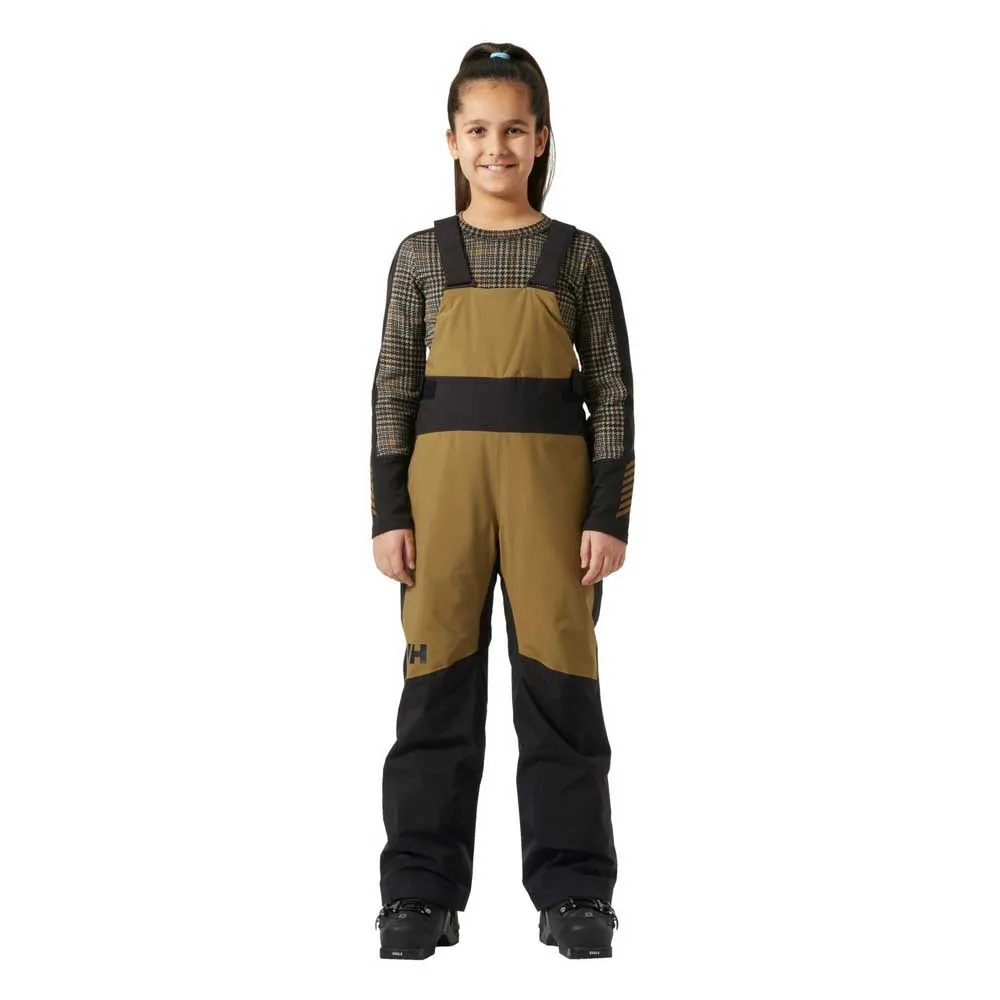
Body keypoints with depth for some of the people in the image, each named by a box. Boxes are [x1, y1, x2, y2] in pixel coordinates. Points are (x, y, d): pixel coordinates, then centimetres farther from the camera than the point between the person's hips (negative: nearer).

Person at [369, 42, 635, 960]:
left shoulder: (578, 255, 6)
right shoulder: (423, 254, 7)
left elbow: (614, 388, 4)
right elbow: (395, 385, 5)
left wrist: (610, 513, -3)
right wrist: (388, 511, -2)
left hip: (552, 479, 0)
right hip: (445, 478, 1)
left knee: (559, 678, 1)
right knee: (439, 676, 2)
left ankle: (573, 891, 9)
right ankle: (423, 892, 10)